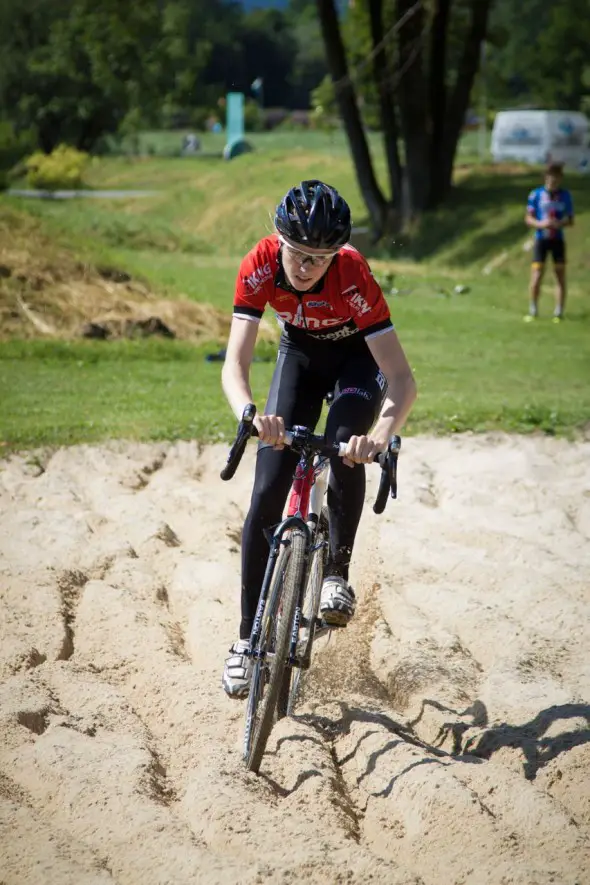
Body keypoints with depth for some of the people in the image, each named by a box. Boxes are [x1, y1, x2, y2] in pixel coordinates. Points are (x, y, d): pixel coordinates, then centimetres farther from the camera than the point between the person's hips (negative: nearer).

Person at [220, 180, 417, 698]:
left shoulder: (354, 277, -37)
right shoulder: (260, 266, -31)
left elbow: (402, 379, -39)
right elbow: (235, 364, -36)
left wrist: (380, 435, -59)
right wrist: (250, 414, -58)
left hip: (358, 357, -2)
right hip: (301, 352, 2)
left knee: (345, 446, -33)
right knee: (267, 493, -8)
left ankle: (338, 575, -13)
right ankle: (248, 639, -1)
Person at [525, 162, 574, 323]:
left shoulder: (565, 195, 2)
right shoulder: (536, 195, -2)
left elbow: (570, 220, 7)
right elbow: (528, 218, 1)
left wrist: (560, 224, -15)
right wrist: (540, 224, -19)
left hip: (558, 239, 1)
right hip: (541, 239, -1)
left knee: (561, 276, 0)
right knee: (537, 276, -7)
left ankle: (559, 312, 8)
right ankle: (533, 310, 9)